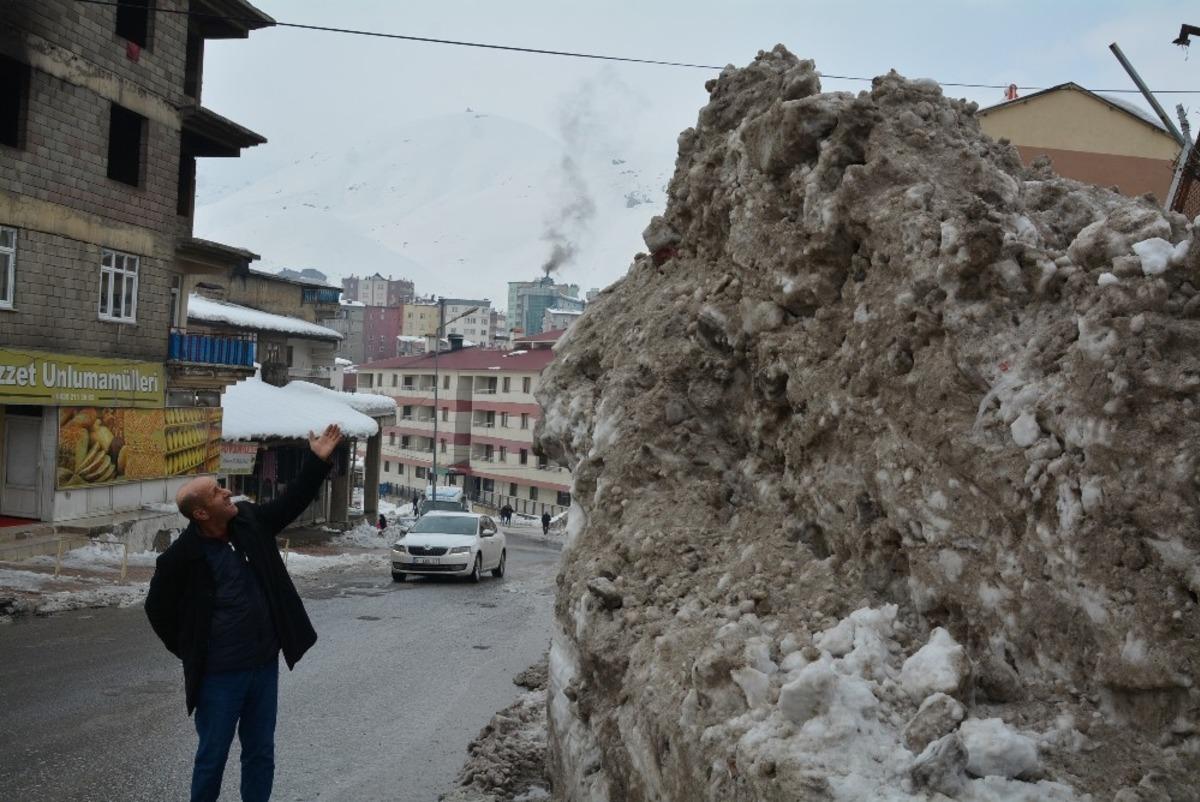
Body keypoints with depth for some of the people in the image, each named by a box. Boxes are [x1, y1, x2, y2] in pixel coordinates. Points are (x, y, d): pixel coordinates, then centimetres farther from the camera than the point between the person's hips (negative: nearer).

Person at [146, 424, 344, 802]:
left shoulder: (250, 522, -2)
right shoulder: (181, 557, -16)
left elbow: (290, 503, 9)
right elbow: (158, 608, -3)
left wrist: (317, 461, -1)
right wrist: (188, 651, 2)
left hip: (265, 665, 5)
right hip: (219, 675, -5)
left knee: (261, 753, 16)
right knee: (212, 757, 9)